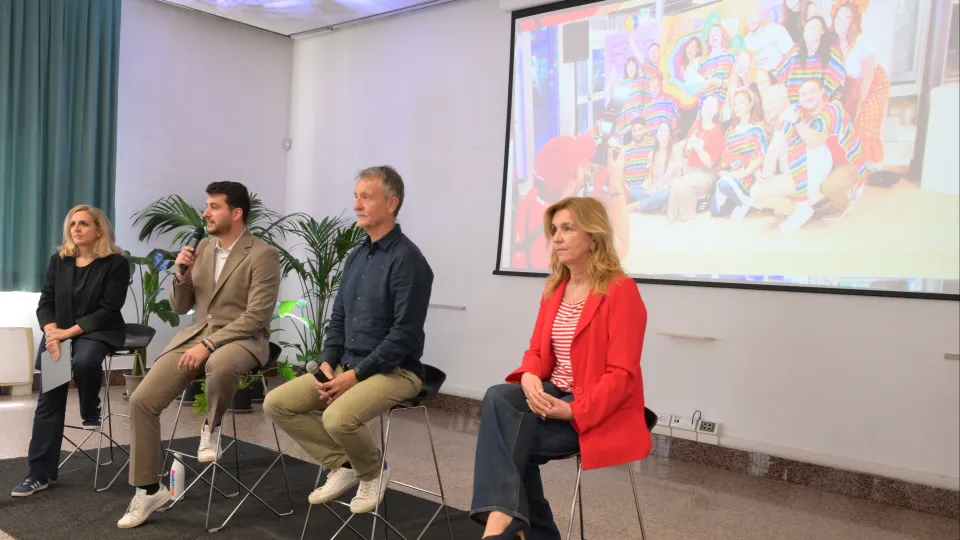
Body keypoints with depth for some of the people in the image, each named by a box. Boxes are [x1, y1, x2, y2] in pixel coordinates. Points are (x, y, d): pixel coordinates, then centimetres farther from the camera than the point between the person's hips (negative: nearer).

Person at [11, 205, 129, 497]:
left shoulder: (116, 263, -5)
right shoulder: (59, 260, 9)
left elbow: (108, 310, -11)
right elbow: (45, 303, 5)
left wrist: (69, 332, -18)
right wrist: (52, 334, -14)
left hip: (98, 330, -3)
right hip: (59, 331, 4)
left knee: (84, 360, -37)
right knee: (49, 396, -11)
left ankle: (90, 412, -3)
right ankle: (39, 473, -6)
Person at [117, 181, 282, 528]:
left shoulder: (263, 255, -10)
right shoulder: (203, 247, 11)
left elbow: (256, 316, -17)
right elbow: (180, 308, 15)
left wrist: (209, 344, -24)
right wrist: (181, 275, -6)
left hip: (243, 340, -6)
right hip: (195, 334, 6)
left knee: (220, 365, -42)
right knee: (141, 401, -9)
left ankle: (211, 427, -8)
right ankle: (148, 491, 7)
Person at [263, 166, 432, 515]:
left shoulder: (406, 259, -15)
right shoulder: (355, 257, 12)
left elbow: (404, 334, -20)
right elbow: (338, 319, 16)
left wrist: (356, 375, -19)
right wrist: (327, 363, -1)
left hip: (394, 371, -8)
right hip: (347, 367, 8)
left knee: (337, 418, -32)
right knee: (276, 404, -4)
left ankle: (373, 470, 1)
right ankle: (343, 465, 8)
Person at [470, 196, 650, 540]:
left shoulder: (621, 291, -14)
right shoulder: (555, 289, 10)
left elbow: (621, 374, -17)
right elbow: (537, 351, 10)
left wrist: (573, 411, -26)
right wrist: (529, 378, -14)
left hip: (600, 412, -7)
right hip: (553, 395, 7)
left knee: (511, 441, -24)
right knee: (497, 397, -23)